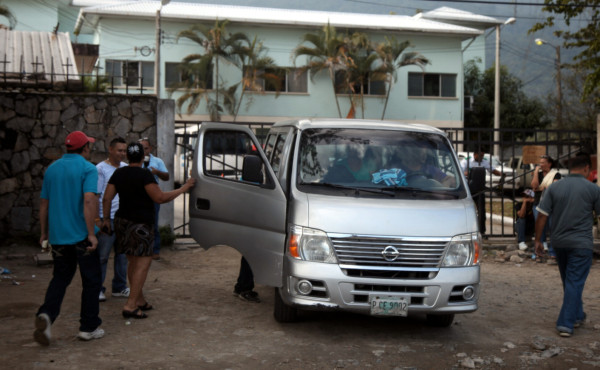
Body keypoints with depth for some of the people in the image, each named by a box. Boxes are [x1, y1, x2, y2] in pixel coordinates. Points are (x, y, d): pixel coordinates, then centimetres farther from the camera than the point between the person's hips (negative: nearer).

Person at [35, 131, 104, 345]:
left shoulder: (52, 169, 10)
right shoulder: (87, 169, -9)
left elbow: (44, 203, 13)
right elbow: (89, 201, -21)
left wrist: (44, 233, 21)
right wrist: (91, 233, -19)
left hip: (58, 235, 5)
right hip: (81, 235, -5)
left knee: (60, 278, 15)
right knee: (91, 281, 8)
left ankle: (46, 315, -9)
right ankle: (88, 327, 12)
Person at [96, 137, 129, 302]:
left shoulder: (126, 168, 13)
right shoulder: (101, 169, -6)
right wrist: (97, 219, -15)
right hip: (107, 219, -6)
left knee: (123, 254, 10)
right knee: (102, 255, -1)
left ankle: (120, 288, 21)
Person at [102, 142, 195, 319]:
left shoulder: (118, 173, 9)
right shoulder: (144, 174, -13)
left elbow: (106, 198, 8)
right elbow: (160, 197, -18)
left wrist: (106, 219, 19)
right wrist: (184, 188, -11)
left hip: (122, 221, 8)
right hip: (140, 224, -8)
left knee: (133, 262, 15)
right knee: (143, 263, -6)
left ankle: (139, 300, 23)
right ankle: (130, 306, -12)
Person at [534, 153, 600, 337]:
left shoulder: (554, 188, 0)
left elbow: (542, 216, -2)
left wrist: (538, 240, 6)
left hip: (559, 242, 4)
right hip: (581, 243, -4)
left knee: (569, 281, 20)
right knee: (575, 283, -1)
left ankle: (577, 315, 34)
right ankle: (566, 324, -6)